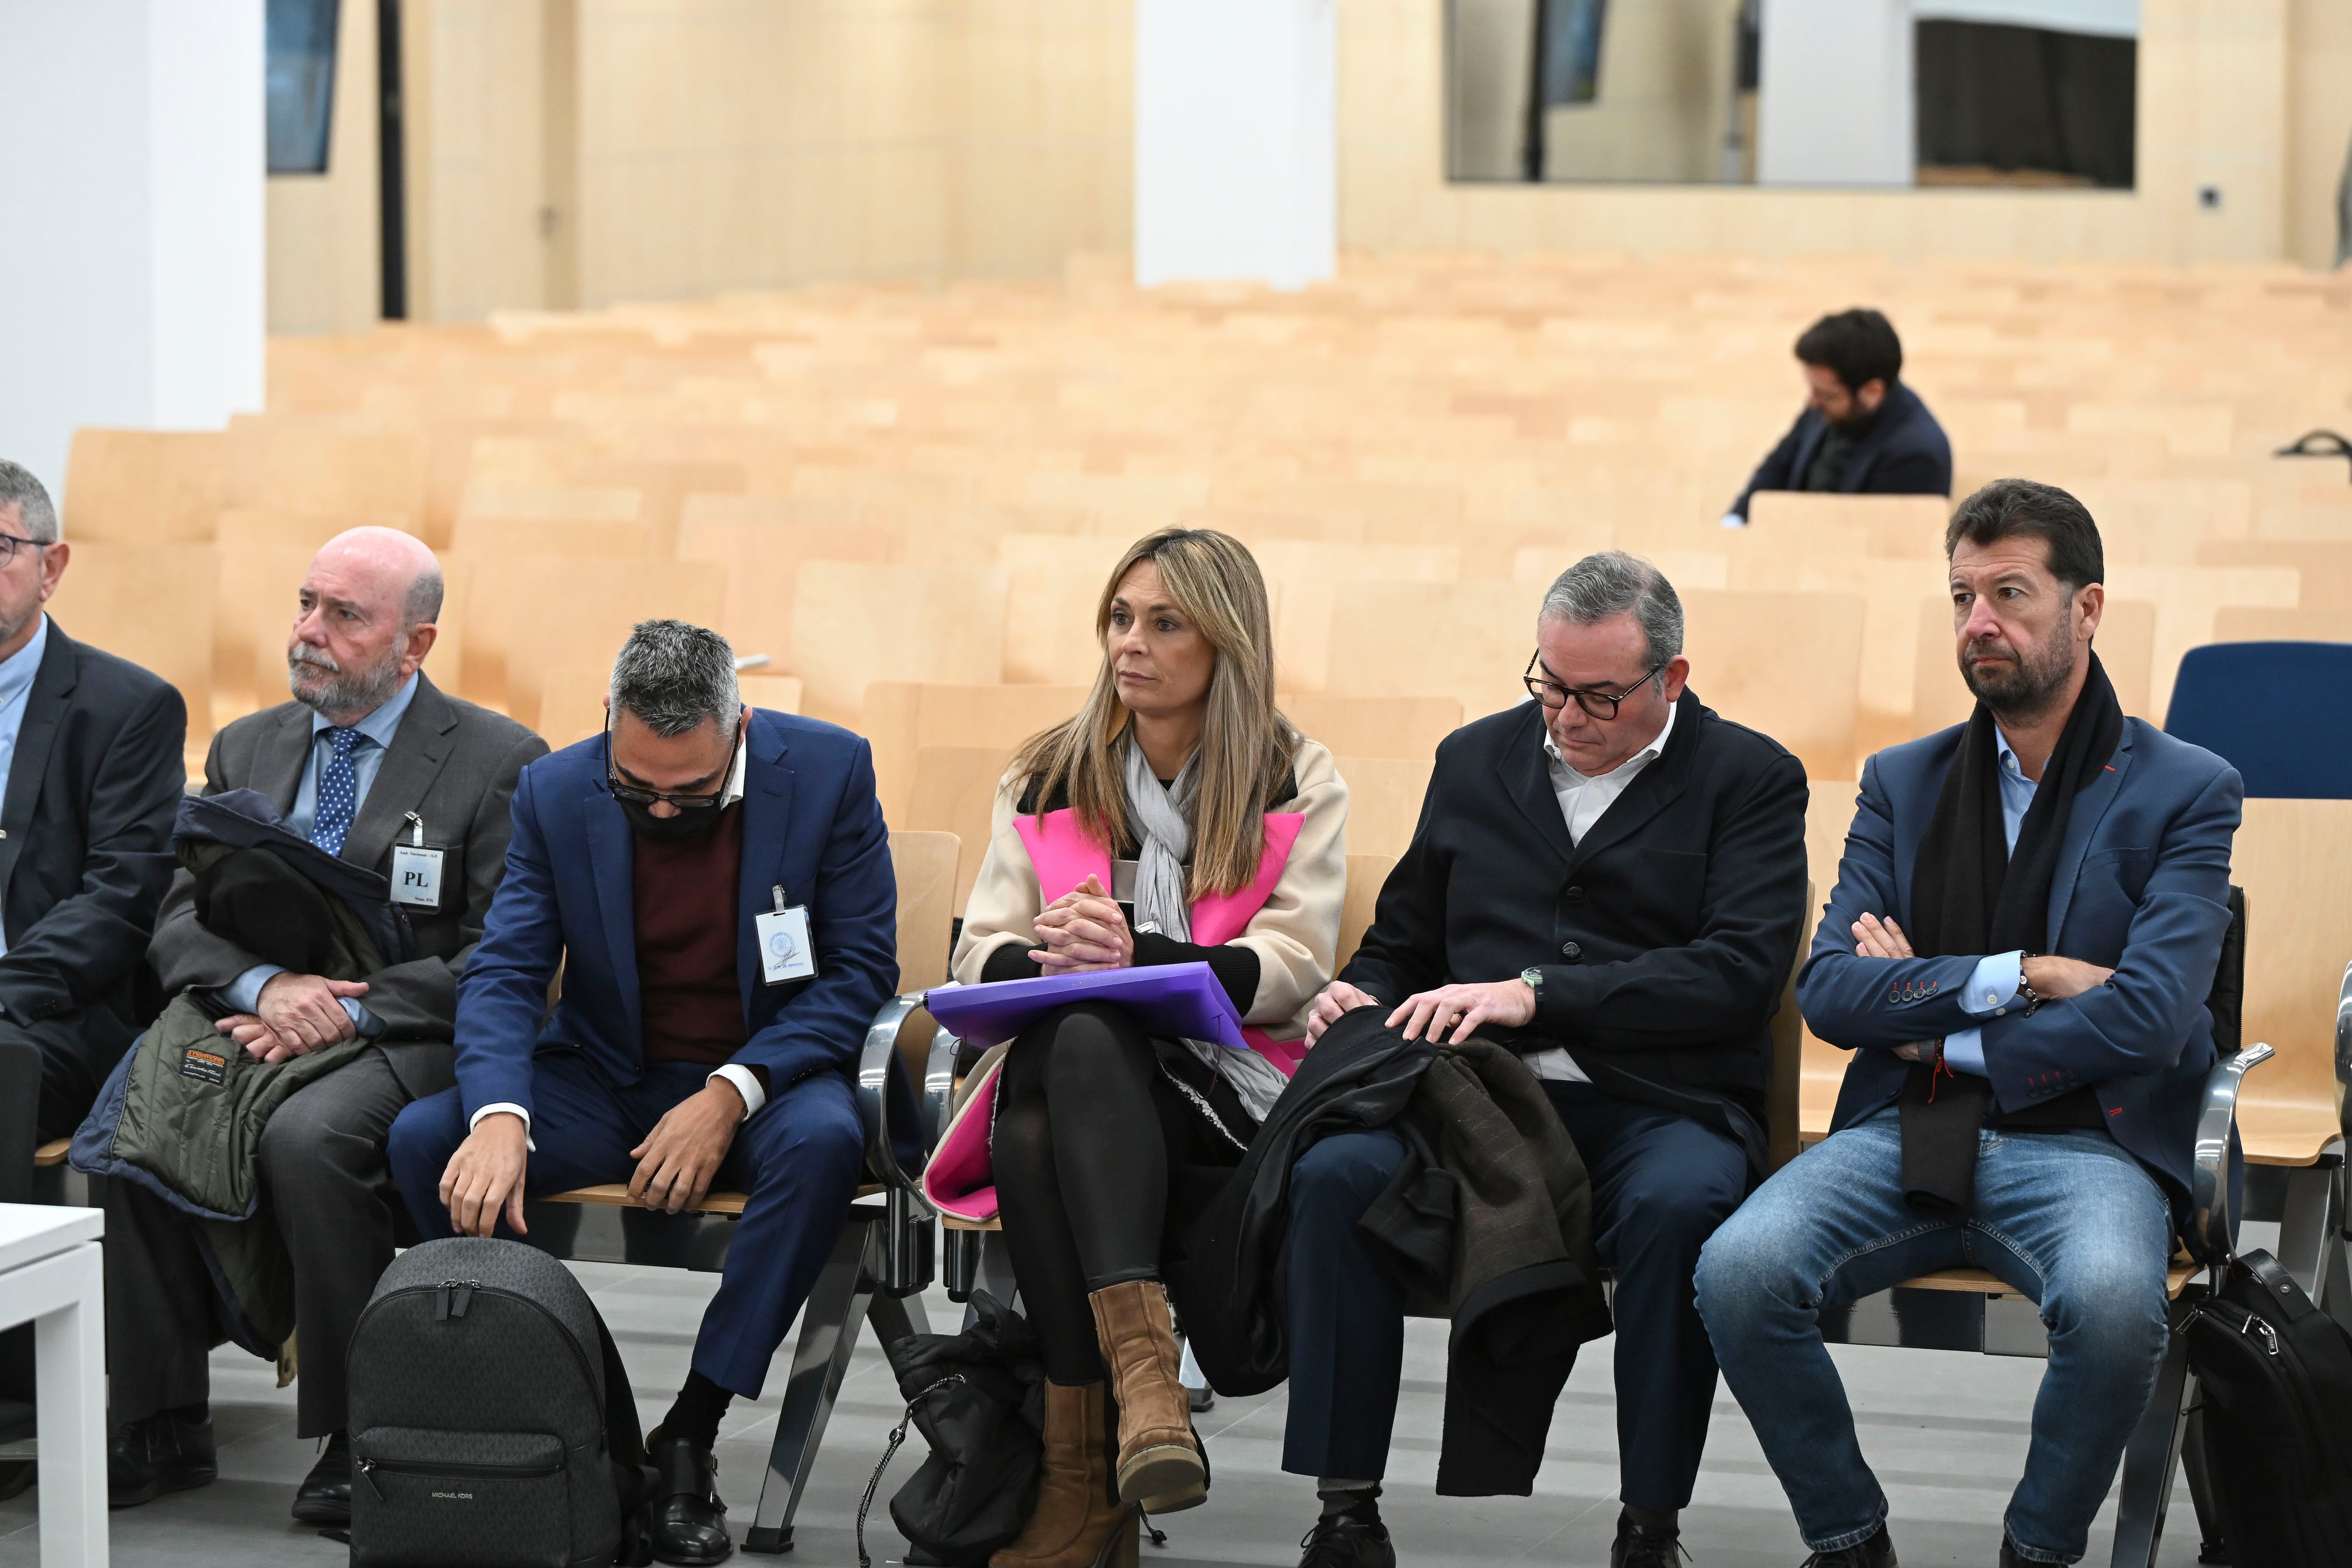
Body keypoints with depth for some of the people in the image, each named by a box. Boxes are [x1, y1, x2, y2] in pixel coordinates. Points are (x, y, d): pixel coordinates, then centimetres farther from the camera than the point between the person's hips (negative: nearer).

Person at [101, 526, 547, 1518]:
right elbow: (180, 925, 9)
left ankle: (359, 1434, -23)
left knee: (308, 1134, -36)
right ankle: (161, 1426, -15)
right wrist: (264, 985, -14)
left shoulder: (498, 765, 1)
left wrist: (347, 1011, -18)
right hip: (248, 1023, 5)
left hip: (411, 1043, -5)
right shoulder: (246, 750, 17)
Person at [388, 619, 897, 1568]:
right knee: (425, 1141, -23)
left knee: (823, 1143, -37)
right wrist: (499, 1117, -32)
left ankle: (690, 1437, -28)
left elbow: (862, 966, -10)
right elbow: (505, 973, -10)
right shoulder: (556, 794, -6)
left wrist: (731, 1096, -24)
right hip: (608, 1079, 2)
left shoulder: (828, 771, -12)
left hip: (768, 1071, -2)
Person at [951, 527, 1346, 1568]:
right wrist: (1049, 960, -15)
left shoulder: (1298, 784, 11)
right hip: (1071, 1086, 3)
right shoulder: (1048, 779, 20)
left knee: (1080, 1038, -37)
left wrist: (1138, 957, -21)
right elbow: (979, 956, 11)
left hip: (1227, 1100, -3)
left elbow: (1292, 965, -3)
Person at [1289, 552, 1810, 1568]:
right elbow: (1401, 943, 28)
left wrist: (1536, 994, -17)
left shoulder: (1749, 780, 6)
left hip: (1660, 1108, -3)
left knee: (1677, 1205, -38)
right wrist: (1361, 1002, 2)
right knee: (1334, 1173, -28)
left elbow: (1742, 971, -9)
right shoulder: (1476, 760, 20)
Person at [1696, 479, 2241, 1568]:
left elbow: (2146, 1019, -9)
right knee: (1738, 1271, -27)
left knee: (2112, 1301, -37)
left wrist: (1935, 1022, -2)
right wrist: (2017, 978, -9)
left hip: (2078, 1140, -3)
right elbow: (1827, 990, 4)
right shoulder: (1903, 782, 15)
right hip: (1904, 1135, 3)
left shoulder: (2185, 792, 3)